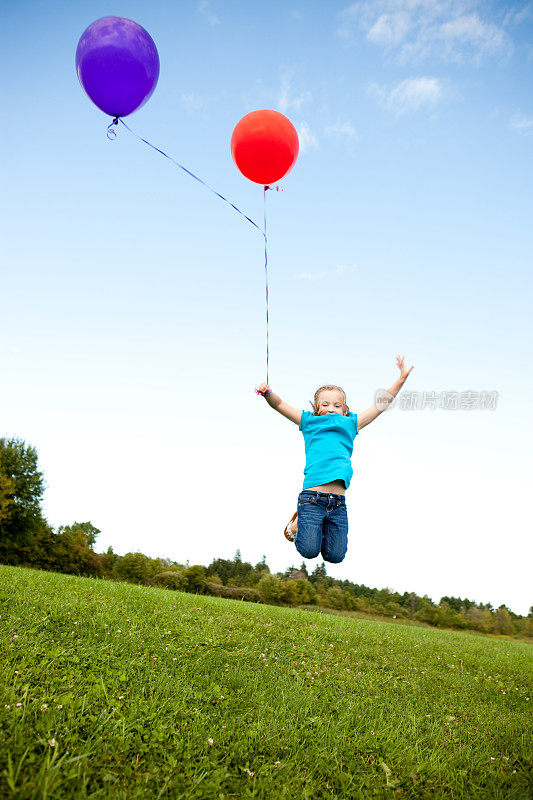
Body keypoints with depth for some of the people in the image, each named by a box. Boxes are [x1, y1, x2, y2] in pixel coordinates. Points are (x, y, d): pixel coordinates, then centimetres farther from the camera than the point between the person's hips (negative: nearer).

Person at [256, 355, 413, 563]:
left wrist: (402, 378, 18)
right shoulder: (309, 422, 11)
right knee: (309, 551, -9)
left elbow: (382, 403, 20)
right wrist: (268, 393, -12)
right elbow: (279, 405, 8)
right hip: (312, 497, -3)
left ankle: (319, 526, 28)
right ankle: (298, 523, 21)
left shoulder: (350, 424, 17)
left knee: (334, 556, 0)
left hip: (338, 502, 3)